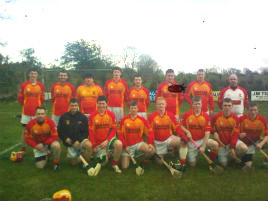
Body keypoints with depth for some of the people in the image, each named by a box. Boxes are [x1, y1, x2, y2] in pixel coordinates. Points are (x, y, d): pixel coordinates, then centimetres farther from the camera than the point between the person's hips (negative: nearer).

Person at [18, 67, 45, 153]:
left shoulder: (41, 86, 0)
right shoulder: (23, 85, -2)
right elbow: (20, 98, 6)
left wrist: (38, 106, 4)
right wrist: (25, 105, 2)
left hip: (36, 111, 0)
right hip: (26, 111, 0)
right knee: (24, 129, 7)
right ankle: (23, 148, 18)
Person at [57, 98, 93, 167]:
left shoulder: (83, 117, -4)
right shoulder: (63, 117, 0)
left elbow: (86, 132, -5)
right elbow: (59, 131, 4)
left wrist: (78, 141, -18)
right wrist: (65, 139, -11)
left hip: (80, 140, -2)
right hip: (69, 143, 2)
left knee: (89, 145, -34)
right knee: (73, 163, 2)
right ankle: (79, 155, 35)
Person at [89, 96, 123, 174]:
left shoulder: (111, 115, -5)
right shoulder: (92, 116, -4)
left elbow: (114, 129, -5)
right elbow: (91, 132, -1)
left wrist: (107, 141, -16)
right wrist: (94, 145, -6)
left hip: (109, 139, 0)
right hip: (99, 142, 0)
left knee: (119, 144, -32)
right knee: (103, 163, -4)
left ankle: (115, 164, -8)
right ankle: (105, 155, 33)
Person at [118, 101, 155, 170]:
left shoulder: (142, 120, -3)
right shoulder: (124, 120, -6)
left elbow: (150, 132, -4)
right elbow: (120, 134, -3)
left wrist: (150, 143, -19)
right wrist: (125, 146, -10)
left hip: (139, 143, 1)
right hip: (128, 146, 0)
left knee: (152, 150, -28)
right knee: (124, 167, -8)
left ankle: (143, 160, 5)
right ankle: (130, 157, 26)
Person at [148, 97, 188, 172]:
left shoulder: (170, 115, -5)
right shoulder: (152, 117, -10)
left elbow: (177, 127, -5)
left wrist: (183, 136, -22)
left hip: (169, 138, 1)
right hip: (158, 142, 0)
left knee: (183, 142, -28)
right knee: (160, 162, 3)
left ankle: (182, 163, -17)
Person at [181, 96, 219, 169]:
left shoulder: (206, 116, -11)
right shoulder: (186, 115, -11)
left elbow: (207, 133, -12)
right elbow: (181, 126, -1)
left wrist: (203, 146, -17)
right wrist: (187, 132, -21)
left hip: (202, 139, 0)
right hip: (191, 142, 0)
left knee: (215, 144, -28)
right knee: (192, 164, 2)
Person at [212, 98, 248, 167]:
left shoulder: (235, 118, -10)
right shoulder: (216, 117, -15)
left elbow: (235, 134, -10)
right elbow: (213, 129, 1)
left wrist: (232, 147, -17)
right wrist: (215, 133, -22)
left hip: (232, 141, 1)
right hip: (221, 143, -1)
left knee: (244, 148, -28)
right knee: (224, 164, 0)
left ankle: (235, 157, 5)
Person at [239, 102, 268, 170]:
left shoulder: (262, 120, -12)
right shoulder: (242, 119, -17)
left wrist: (261, 144, -30)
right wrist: (239, 135, -30)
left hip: (256, 142, 3)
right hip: (246, 144, -2)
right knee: (248, 165, -12)